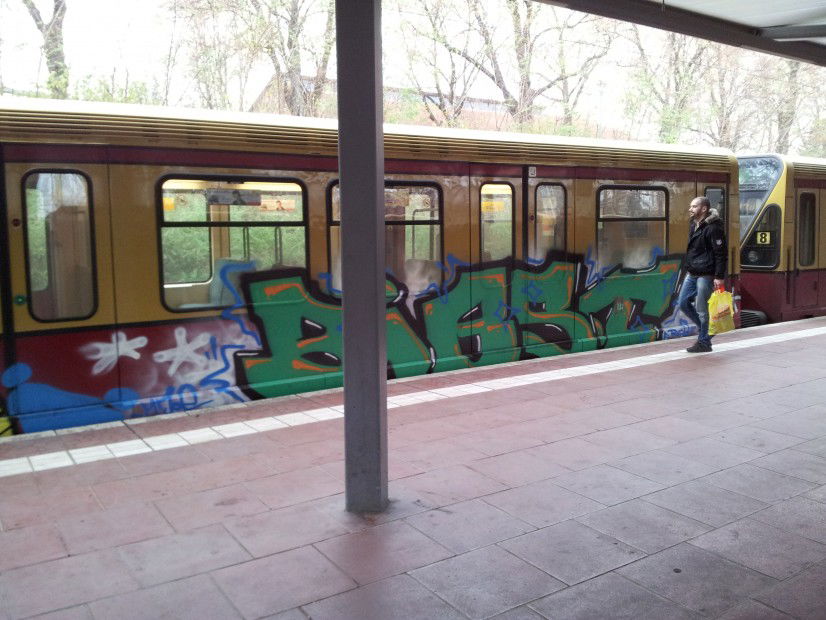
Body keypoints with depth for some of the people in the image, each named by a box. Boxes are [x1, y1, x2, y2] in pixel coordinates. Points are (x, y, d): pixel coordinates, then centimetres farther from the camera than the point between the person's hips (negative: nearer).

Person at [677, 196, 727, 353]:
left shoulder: (713, 228, -15)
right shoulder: (693, 225, 13)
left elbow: (721, 253, -18)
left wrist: (719, 277, -21)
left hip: (705, 275, -9)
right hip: (691, 274, 9)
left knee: (701, 309, -3)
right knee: (683, 303, 11)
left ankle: (704, 341, 10)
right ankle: (705, 329, 26)